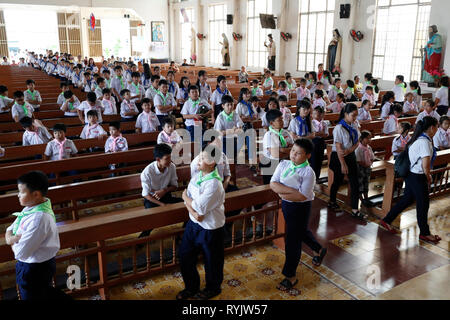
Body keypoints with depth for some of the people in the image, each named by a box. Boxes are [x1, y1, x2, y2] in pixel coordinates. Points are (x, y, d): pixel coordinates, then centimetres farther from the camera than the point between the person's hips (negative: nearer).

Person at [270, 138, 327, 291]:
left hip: (301, 208, -7)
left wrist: (282, 192, -19)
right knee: (300, 232, 27)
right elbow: (273, 184, -12)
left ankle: (290, 276, 17)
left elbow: (302, 196, -26)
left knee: (292, 241, 0)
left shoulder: (308, 172, -20)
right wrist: (291, 190, -25)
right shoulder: (283, 164, -4)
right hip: (286, 204, 7)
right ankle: (320, 250, 55)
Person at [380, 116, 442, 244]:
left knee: (407, 199, 20)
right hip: (418, 177, -9)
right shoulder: (425, 142, -22)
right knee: (423, 204, 7)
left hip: (411, 175, 9)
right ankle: (424, 233, 24)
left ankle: (386, 220, 28)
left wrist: (427, 176, 11)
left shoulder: (418, 139, 7)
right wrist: (428, 177, -8)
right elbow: (426, 164, -27)